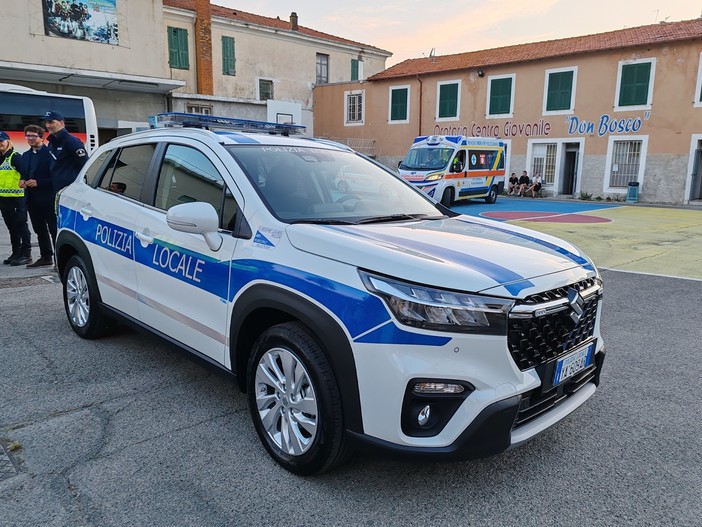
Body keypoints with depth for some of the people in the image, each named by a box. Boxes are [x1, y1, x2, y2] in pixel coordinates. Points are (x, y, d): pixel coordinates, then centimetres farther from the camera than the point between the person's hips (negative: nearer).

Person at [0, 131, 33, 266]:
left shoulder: (15, 156, -7)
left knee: (21, 225, -5)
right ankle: (16, 253, 21)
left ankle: (26, 254, -1)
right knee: (11, 227, 12)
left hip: (17, 198, -8)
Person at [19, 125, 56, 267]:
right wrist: (22, 181, 1)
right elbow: (23, 173, 22)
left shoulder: (49, 153, -9)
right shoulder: (25, 155, 16)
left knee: (54, 229, -4)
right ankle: (46, 257, 22)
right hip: (32, 198, 8)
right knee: (40, 230, 13)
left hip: (47, 198, -8)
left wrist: (38, 182, -19)